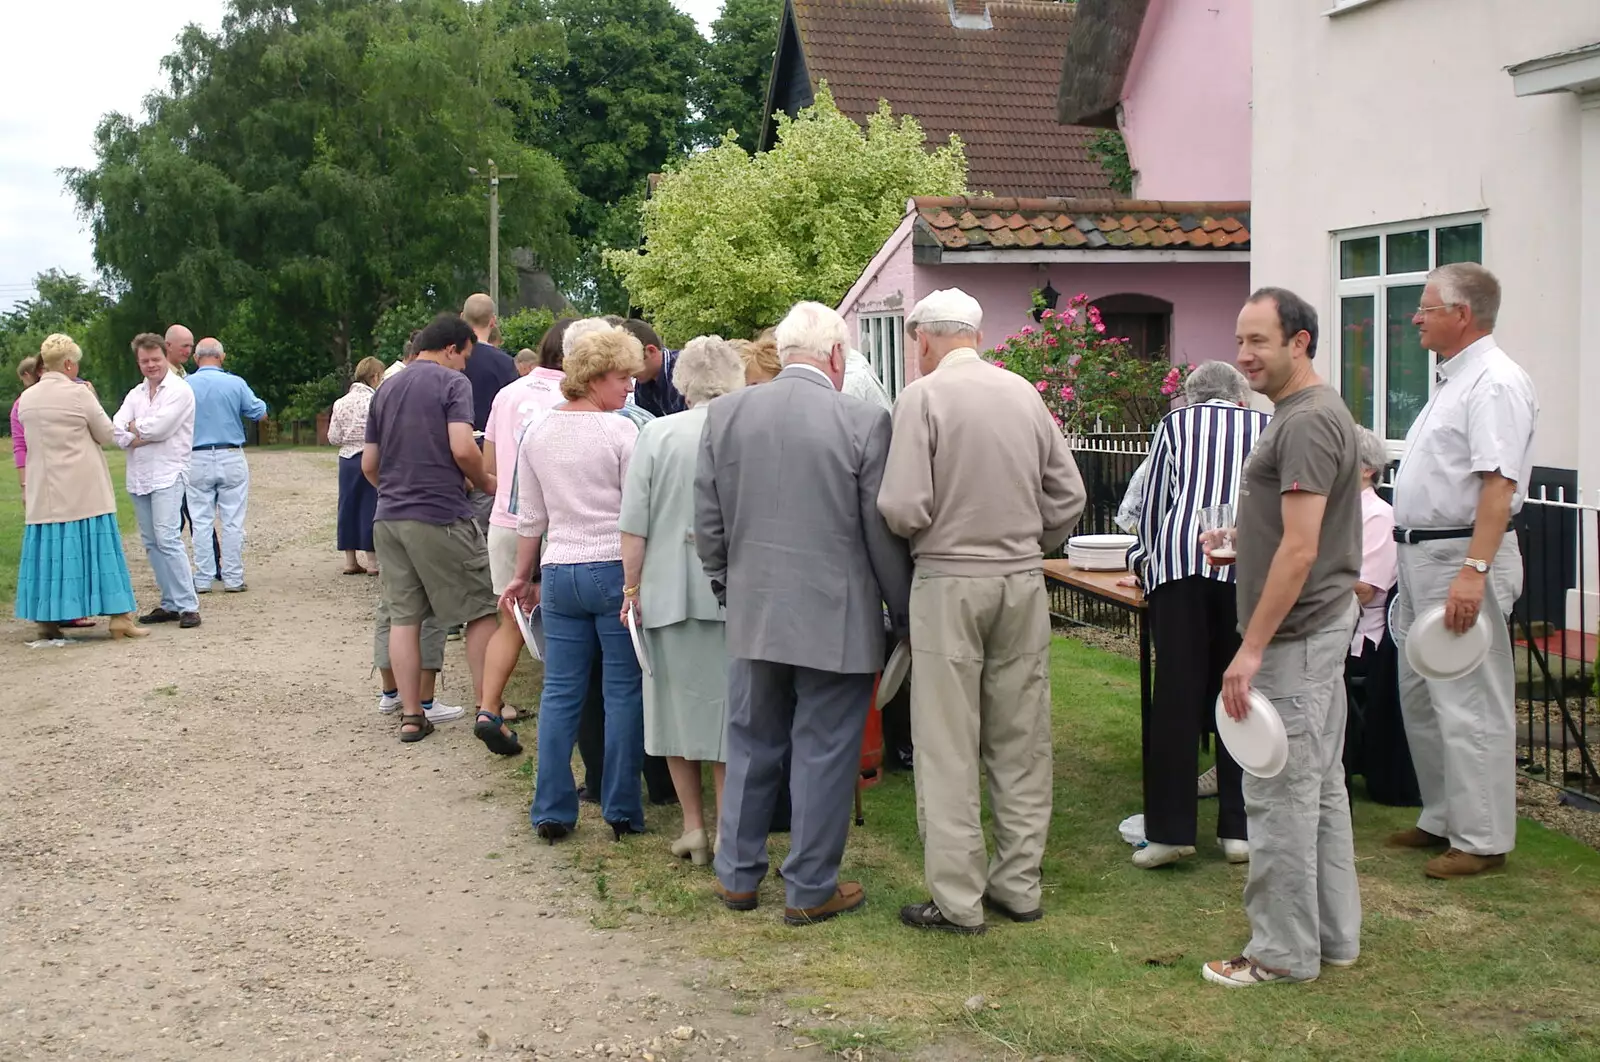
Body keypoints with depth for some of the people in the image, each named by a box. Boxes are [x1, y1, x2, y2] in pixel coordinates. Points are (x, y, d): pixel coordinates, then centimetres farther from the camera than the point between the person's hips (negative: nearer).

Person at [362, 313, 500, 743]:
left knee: (404, 616, 8)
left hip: (388, 517, 6)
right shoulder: (452, 382, -5)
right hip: (441, 515, -6)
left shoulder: (385, 390, 15)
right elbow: (462, 448, -18)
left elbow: (369, 464, 17)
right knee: (480, 610, 5)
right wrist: (484, 481, 0)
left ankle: (411, 716, 9)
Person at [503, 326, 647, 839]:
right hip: (614, 569, -5)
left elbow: (530, 517, 13)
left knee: (560, 691, 8)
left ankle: (551, 811, 10)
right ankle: (621, 811, 7)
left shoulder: (537, 435, 8)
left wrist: (525, 575, 22)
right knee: (624, 691, 3)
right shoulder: (620, 432, -9)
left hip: (559, 572, 5)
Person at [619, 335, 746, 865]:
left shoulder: (657, 434, -5)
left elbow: (634, 527, -4)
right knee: (728, 713, 7)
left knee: (680, 707, 13)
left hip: (669, 590, 0)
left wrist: (633, 588, 6)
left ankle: (693, 827, 18)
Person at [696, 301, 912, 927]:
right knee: (824, 754, 6)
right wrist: (903, 612, 5)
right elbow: (884, 535, -7)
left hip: (753, 612, 4)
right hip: (836, 618, -4)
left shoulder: (725, 413, -1)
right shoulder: (864, 423, -12)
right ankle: (811, 890, 15)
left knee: (752, 744, 17)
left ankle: (737, 875, 27)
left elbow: (707, 521, 5)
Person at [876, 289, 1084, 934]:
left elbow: (903, 507, -15)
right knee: (1021, 742, 12)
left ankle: (957, 900, 6)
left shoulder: (923, 396, -9)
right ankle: (1018, 885, 20)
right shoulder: (1024, 394, 5)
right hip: (1023, 580, 5)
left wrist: (910, 535, 6)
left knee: (948, 749, 2)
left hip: (948, 582, -5)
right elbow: (1068, 496, 7)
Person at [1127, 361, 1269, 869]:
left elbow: (1153, 502, 18)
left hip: (1180, 562, -1)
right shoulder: (1266, 427, 20)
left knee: (1176, 695, -1)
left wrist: (1144, 558, 33)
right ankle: (1239, 828, 9)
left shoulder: (1174, 424, 17)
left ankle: (1170, 829, -2)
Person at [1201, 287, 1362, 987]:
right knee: (1321, 785, 15)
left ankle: (1283, 952, 5)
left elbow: (1300, 548, -23)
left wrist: (1252, 648, -23)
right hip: (1321, 625, 11)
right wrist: (1240, 540, 12)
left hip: (1293, 635, -11)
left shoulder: (1307, 423, -18)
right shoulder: (1311, 413, 14)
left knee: (1279, 793, -3)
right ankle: (1333, 935, 25)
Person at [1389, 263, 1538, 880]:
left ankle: (1482, 839, 2)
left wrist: (1473, 571, -31)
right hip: (1422, 554, 11)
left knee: (1468, 703, -6)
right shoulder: (1454, 381, 17)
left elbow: (1499, 483, -24)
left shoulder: (1495, 383, -16)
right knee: (1420, 696, 16)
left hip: (1461, 556, -11)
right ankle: (1442, 818, 27)